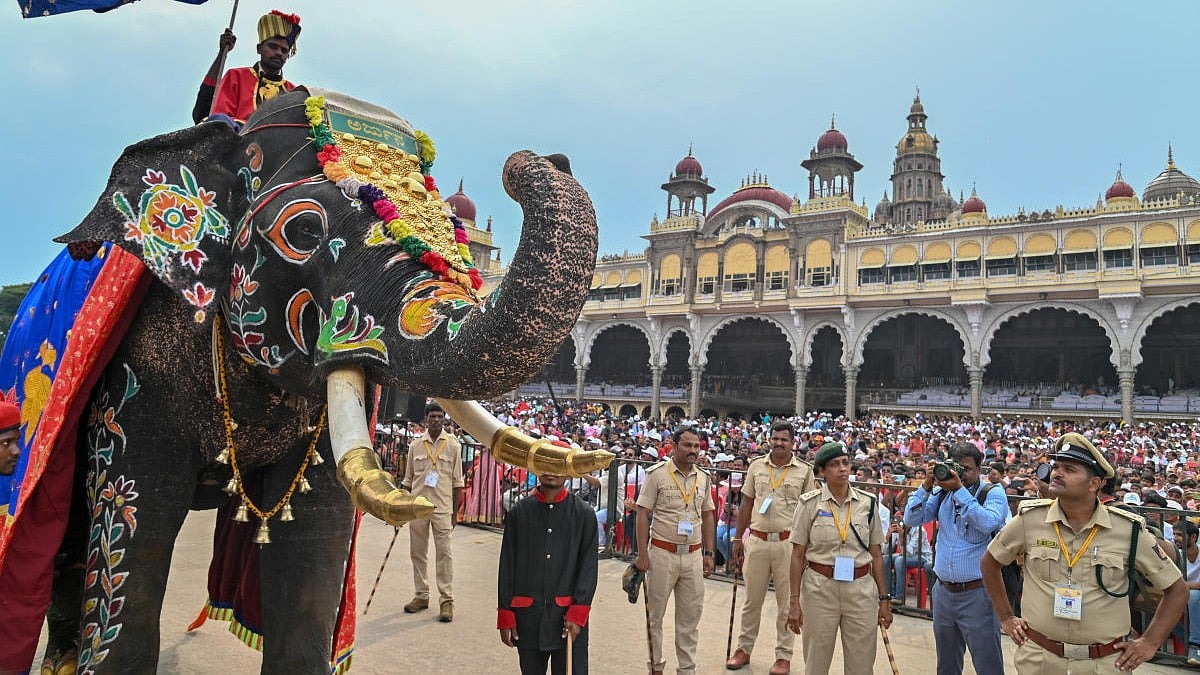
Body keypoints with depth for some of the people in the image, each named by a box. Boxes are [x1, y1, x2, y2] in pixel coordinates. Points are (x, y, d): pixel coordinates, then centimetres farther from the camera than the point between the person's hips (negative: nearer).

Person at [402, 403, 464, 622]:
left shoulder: (453, 445, 0)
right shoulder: (416, 445, 7)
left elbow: (457, 482, 2)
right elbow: (408, 480, 12)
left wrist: (454, 512, -2)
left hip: (442, 507, -3)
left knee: (444, 553, -3)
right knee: (418, 552, 10)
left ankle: (446, 600, 3)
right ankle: (422, 595, 23)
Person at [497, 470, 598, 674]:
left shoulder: (584, 514, -1)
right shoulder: (519, 513, 3)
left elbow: (588, 567, -2)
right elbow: (507, 567, 6)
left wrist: (578, 613, -10)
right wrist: (505, 616, 2)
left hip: (569, 619, -1)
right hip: (528, 617, 2)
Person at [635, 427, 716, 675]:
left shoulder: (704, 478, 7)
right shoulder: (657, 473, -8)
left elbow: (707, 516, 14)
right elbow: (643, 514, -7)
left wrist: (708, 554, 11)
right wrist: (642, 554, -11)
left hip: (693, 555, 4)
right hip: (662, 553, -4)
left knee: (690, 615, 10)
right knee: (655, 613, 8)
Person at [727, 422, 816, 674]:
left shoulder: (804, 471, -1)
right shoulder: (756, 466, 5)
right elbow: (746, 504, 10)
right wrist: (738, 539, 10)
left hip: (788, 543, -2)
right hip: (757, 540, 2)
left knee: (787, 602, 8)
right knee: (752, 599, 12)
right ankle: (744, 648, 26)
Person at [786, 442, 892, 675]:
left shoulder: (867, 503, 3)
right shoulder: (810, 503, -4)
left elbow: (876, 555, 8)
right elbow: (798, 555, -2)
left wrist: (884, 598, 7)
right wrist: (794, 600, -4)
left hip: (861, 588, 2)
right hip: (819, 588, -2)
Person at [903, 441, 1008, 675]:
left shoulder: (993, 494, -6)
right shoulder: (942, 493, 6)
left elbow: (988, 523, -25)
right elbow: (911, 520, -1)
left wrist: (960, 489, -25)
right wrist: (927, 486, -10)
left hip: (977, 594, -5)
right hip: (943, 592, 5)